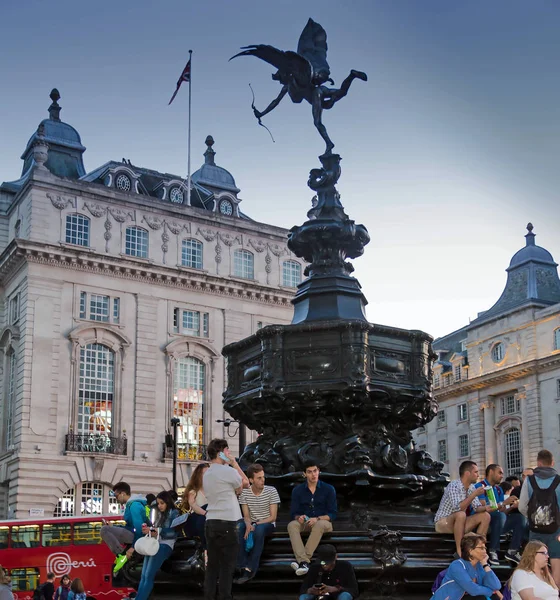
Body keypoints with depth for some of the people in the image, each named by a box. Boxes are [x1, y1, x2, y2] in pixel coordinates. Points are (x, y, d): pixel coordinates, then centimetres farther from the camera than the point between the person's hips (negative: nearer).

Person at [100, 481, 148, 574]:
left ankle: (121, 555, -16)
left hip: (138, 536, -11)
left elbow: (139, 527, -22)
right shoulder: (131, 504, 17)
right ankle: (122, 553, 7)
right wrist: (113, 527, 16)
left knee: (104, 530, -17)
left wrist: (134, 547, -19)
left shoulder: (134, 505, -15)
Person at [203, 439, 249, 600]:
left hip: (210, 522, 7)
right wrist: (234, 463, 7)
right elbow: (246, 484, 6)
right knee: (227, 566, -1)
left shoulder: (206, 474, 16)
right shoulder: (227, 471, -9)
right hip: (226, 523, -7)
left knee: (212, 565, 7)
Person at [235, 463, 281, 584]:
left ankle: (251, 569, -37)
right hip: (252, 523, 3)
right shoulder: (244, 492, -1)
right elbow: (246, 516, -2)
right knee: (238, 529, -31)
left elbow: (273, 517, -10)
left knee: (259, 529, -38)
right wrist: (248, 524, -26)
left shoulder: (271, 491, -8)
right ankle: (242, 567, -33)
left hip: (267, 524, -3)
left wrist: (256, 524, -23)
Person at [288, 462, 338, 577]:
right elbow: (293, 513, 1)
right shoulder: (297, 490, 2)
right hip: (304, 523, 2)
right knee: (292, 525, -31)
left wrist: (317, 519, -24)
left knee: (320, 525, -38)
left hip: (323, 522, -2)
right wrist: (299, 517, -24)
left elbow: (333, 514, -6)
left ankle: (300, 559, -43)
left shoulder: (328, 489, -3)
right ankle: (304, 560, -48)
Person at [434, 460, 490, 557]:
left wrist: (486, 508, -17)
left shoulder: (471, 487, 4)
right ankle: (459, 552, -31)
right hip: (442, 522, -8)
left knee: (485, 516, -5)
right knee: (461, 514, -37)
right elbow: (457, 508, -32)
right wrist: (474, 494, -32)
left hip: (457, 522, 8)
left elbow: (477, 508, 4)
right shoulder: (454, 485, -21)